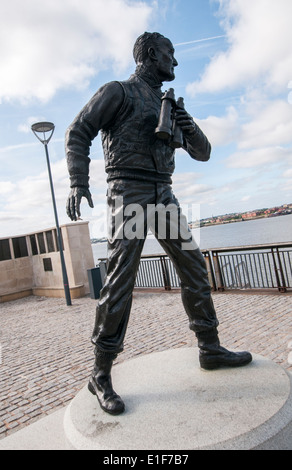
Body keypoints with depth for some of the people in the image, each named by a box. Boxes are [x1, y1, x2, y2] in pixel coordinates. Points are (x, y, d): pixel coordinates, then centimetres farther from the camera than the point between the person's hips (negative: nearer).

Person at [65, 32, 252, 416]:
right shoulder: (118, 92, 6)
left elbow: (203, 153, 21)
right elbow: (78, 133, -3)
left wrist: (190, 128, 0)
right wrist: (79, 182, -17)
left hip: (164, 196, 7)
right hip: (129, 193, -7)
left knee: (195, 269, 3)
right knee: (120, 282, -13)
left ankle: (210, 349, 16)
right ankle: (101, 376, -1)